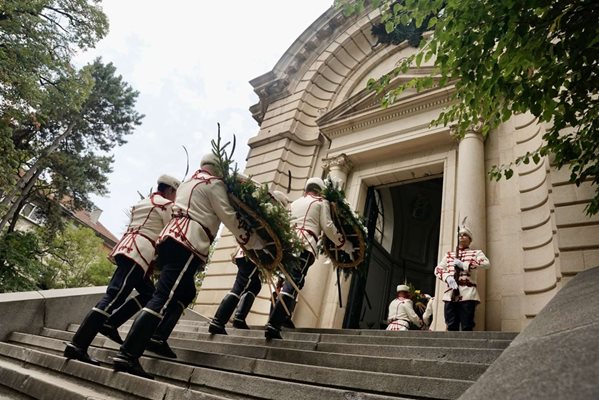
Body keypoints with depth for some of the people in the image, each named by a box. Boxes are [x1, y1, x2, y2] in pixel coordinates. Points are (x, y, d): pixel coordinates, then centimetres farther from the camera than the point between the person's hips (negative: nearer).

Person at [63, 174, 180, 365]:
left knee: (148, 293, 15)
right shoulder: (167, 205, 0)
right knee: (113, 297, -15)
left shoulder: (141, 203, 26)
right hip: (139, 252, -10)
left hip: (127, 248, 10)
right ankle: (77, 346, -18)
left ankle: (109, 324, 7)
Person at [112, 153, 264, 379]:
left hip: (170, 237, 9)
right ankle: (127, 355, -18)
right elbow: (229, 217, -2)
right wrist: (254, 242, 4)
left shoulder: (187, 184, 29)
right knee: (163, 298, -14)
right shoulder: (214, 184, 3)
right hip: (187, 244, -9)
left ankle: (157, 337, 9)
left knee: (185, 293, 19)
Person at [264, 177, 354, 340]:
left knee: (289, 281, 12)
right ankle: (273, 325, -25)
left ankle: (283, 318, 5)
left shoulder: (294, 203, 30)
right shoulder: (321, 202, 15)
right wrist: (344, 245, 13)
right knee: (293, 283, -15)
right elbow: (328, 227, 5)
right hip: (305, 245, -6)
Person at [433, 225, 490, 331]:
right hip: (450, 293, 3)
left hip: (468, 293, -3)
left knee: (466, 327, -5)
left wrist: (464, 265, -12)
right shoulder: (449, 255, 23)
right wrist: (447, 277, -7)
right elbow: (438, 269, 14)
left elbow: (486, 263, -8)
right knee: (451, 326, 0)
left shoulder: (476, 253, 13)